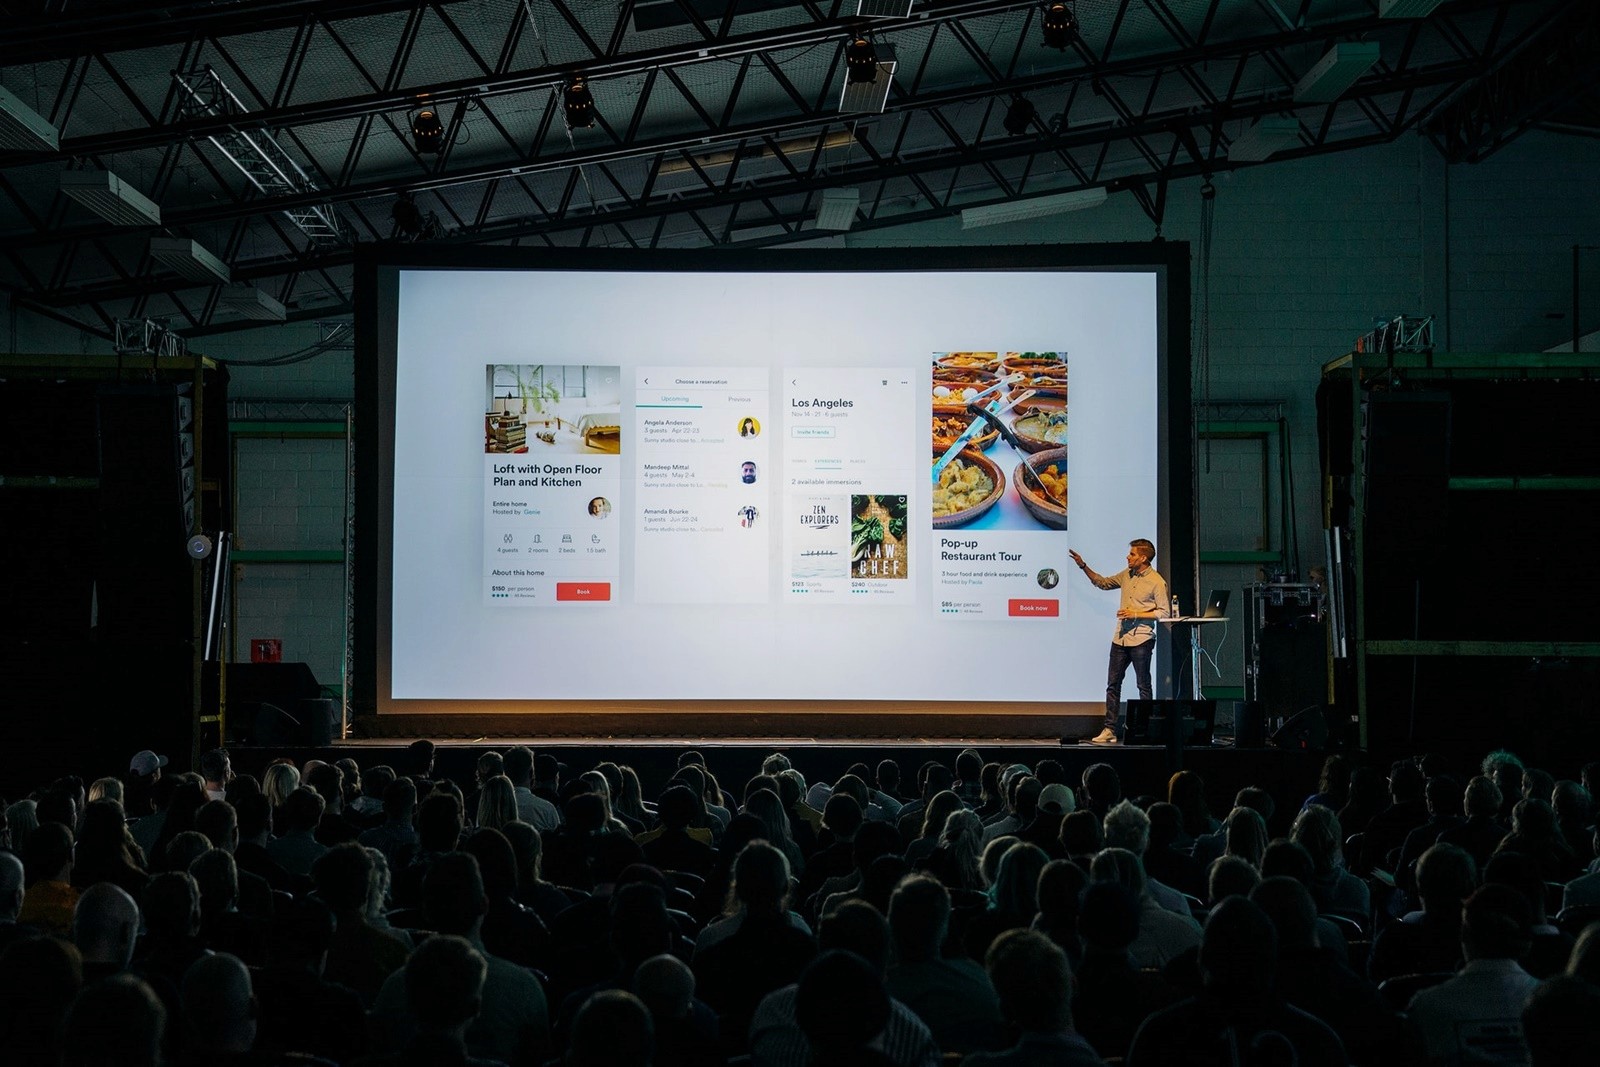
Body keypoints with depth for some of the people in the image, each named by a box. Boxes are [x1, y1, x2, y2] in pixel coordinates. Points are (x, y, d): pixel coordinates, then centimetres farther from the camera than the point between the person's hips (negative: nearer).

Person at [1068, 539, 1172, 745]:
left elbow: (1164, 612, -11)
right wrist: (1083, 566, 15)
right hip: (1120, 638, 7)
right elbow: (1103, 582, 24)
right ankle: (1109, 730, 8)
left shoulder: (1157, 582, -10)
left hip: (1141, 641, -7)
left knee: (1143, 686, 2)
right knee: (1113, 684, 5)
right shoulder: (1126, 575, 10)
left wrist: (1136, 614, -17)